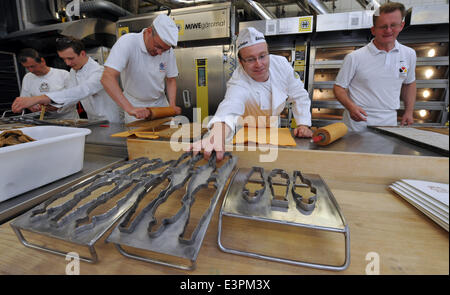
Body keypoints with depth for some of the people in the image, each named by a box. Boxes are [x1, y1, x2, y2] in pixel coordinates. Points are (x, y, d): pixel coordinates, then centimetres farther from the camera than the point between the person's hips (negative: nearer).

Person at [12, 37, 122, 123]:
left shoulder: (98, 72, -19)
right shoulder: (74, 71, 11)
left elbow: (80, 92, -34)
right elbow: (72, 96, 14)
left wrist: (36, 99, -37)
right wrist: (50, 104, -5)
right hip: (92, 123, 7)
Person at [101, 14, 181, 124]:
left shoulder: (168, 50, -10)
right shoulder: (127, 42, -23)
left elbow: (171, 80, 1)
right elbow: (107, 78, -32)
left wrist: (172, 106, -14)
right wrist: (129, 108, -44)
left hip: (160, 103, 4)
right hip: (135, 105, -3)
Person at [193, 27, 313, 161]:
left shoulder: (281, 63, -19)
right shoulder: (238, 84, -35)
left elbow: (299, 96, -7)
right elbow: (230, 108, -58)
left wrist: (303, 124, -15)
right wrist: (217, 136, -79)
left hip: (275, 126, 4)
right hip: (248, 134, -3)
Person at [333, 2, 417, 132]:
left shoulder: (409, 54, 6)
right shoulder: (354, 57, -9)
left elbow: (409, 83, 20)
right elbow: (339, 87, -7)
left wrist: (409, 111, 13)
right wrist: (350, 106, -24)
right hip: (357, 123, -4)